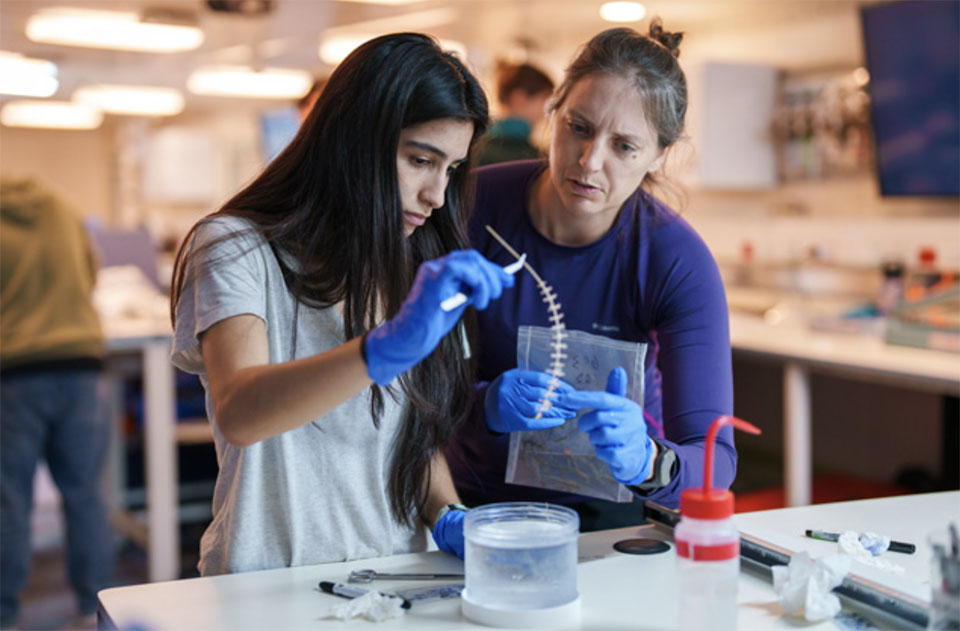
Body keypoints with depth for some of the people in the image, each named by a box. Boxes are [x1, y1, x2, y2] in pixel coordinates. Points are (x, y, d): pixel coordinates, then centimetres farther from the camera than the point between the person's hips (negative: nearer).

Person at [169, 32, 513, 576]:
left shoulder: (420, 268, 12)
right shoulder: (238, 250, -6)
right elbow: (237, 413, -24)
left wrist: (448, 517, -2)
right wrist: (388, 347, -37)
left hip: (396, 585, 5)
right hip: (270, 591, -4)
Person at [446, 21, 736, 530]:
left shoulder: (679, 263, -16)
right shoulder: (472, 207, -12)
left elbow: (714, 460, -19)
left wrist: (648, 460, -40)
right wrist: (487, 404, -30)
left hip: (608, 506, -1)